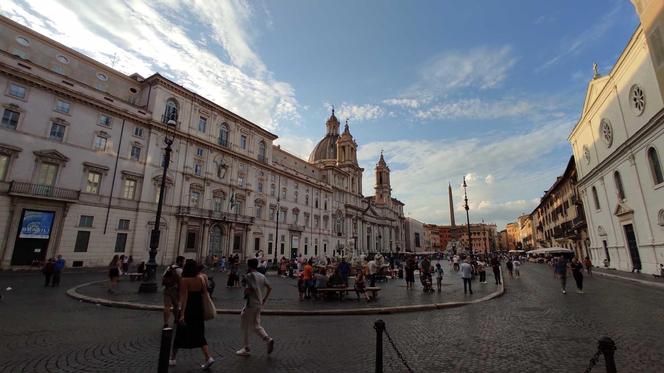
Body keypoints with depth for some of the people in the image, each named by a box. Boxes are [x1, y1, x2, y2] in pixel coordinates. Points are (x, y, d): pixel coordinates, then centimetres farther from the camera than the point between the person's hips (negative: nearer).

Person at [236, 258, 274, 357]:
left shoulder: (249, 276, -15)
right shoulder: (262, 276, 8)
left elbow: (249, 289, -26)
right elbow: (269, 288, 9)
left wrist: (245, 291, -5)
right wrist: (264, 299, 14)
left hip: (251, 304, -7)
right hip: (259, 304, 7)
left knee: (244, 327, 9)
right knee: (256, 326, 17)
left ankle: (246, 349, 18)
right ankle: (268, 340, 0)